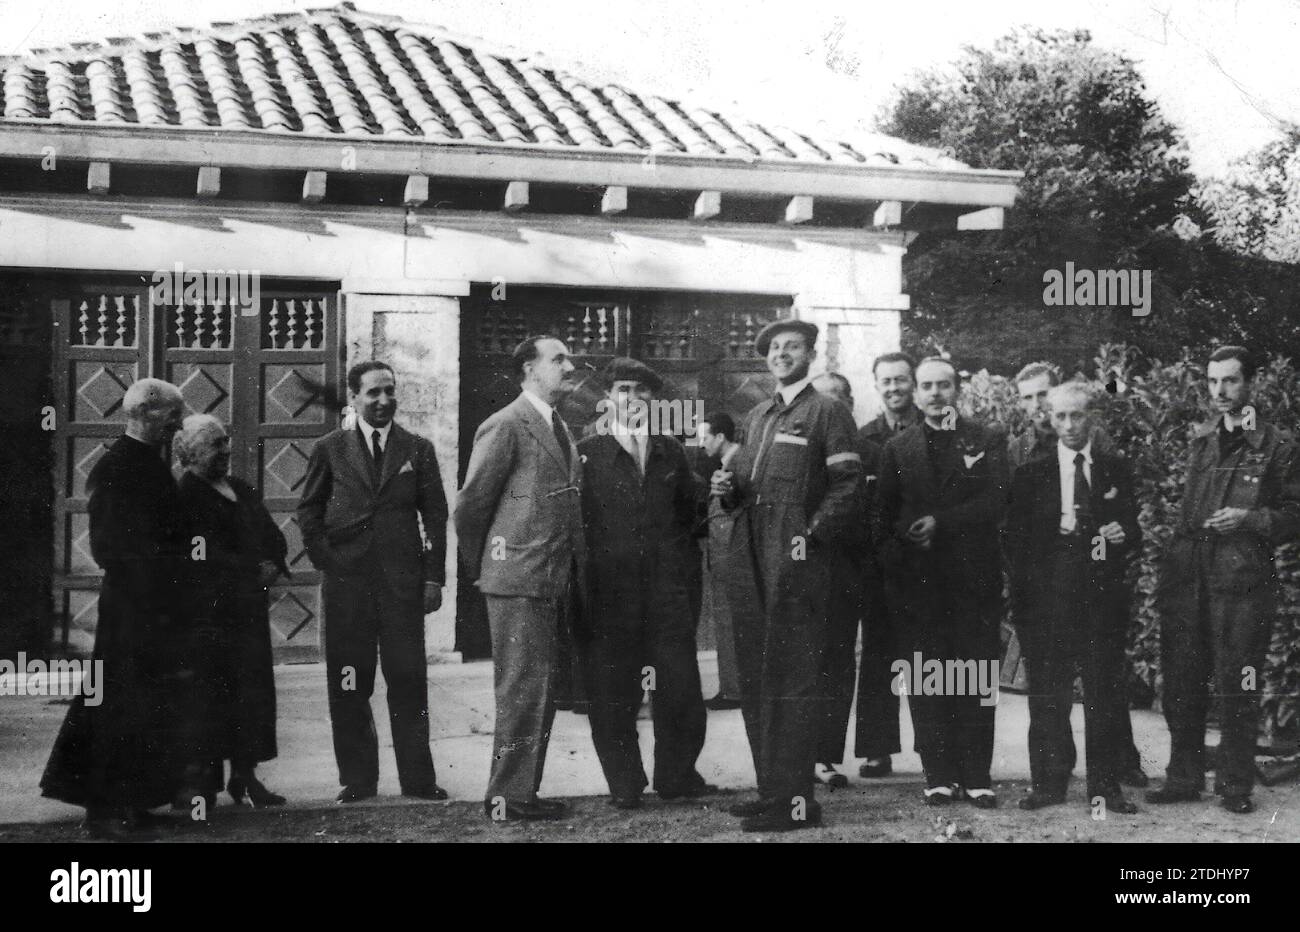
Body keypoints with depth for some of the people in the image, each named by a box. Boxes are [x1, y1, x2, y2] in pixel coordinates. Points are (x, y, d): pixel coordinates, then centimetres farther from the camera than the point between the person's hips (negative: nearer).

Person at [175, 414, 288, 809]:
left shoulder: (241, 489, 19)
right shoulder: (186, 496, -5)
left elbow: (273, 536, 18)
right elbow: (206, 555, -14)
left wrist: (273, 564, -3)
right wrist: (254, 570, -15)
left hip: (248, 606, 7)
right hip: (208, 611, -7)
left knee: (253, 687, 4)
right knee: (209, 691, -6)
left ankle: (245, 775, 9)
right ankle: (204, 778, 0)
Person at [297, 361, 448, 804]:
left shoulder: (418, 449, 9)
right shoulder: (330, 449, 8)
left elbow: (435, 514, 7)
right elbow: (309, 509, 13)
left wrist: (434, 577, 0)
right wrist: (324, 559, 0)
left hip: (403, 581, 0)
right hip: (346, 581, 0)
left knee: (409, 679, 0)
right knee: (349, 684, 2)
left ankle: (418, 779, 7)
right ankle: (356, 779, 11)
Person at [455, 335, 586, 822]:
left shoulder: (561, 430, 17)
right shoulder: (506, 427, -10)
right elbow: (470, 505, -9)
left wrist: (574, 581, 14)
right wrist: (481, 571, 0)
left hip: (554, 583, 8)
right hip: (519, 581, -8)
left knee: (539, 692, 13)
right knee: (522, 690, -5)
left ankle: (522, 790, 21)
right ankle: (507, 798, 3)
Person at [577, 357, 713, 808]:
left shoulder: (670, 451, 13)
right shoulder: (587, 453, 2)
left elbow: (688, 509, 18)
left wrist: (670, 549, 7)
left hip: (666, 589, 3)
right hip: (609, 593, -2)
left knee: (682, 689, 1)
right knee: (612, 696, 2)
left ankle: (677, 775, 18)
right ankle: (624, 783, 15)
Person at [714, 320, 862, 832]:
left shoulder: (828, 413, -1)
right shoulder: (756, 416, 21)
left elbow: (844, 488, -8)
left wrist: (812, 536, -16)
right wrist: (729, 488, 7)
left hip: (796, 562, -7)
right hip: (750, 560, 8)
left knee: (792, 680, -7)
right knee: (755, 680, 10)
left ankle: (795, 799, -5)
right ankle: (770, 789, 18)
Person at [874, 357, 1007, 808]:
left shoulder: (987, 441, 7)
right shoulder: (898, 448, 12)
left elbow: (994, 501, -4)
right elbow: (884, 513, 10)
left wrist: (941, 524, -13)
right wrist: (894, 563, -3)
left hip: (973, 577, -1)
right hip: (917, 579, 1)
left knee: (976, 680, -2)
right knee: (925, 681, -1)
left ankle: (976, 775, 2)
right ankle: (938, 775, 4)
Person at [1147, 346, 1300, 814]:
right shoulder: (1198, 442, 16)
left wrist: (1251, 519, -14)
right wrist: (1166, 573, 14)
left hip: (1242, 581, -4)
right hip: (1187, 578, 5)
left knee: (1237, 688, -1)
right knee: (1181, 685, 7)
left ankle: (1235, 785, 9)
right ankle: (1183, 777, 17)